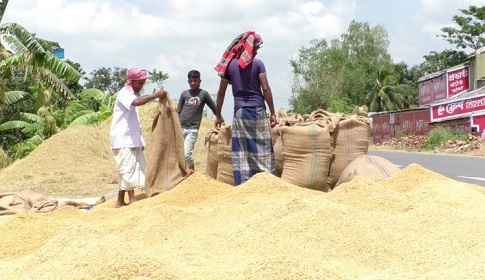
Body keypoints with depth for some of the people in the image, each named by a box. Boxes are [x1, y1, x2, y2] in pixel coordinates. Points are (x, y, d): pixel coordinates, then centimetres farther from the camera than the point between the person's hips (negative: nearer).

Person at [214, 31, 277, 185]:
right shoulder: (257, 64, -2)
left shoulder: (230, 65, 6)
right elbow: (265, 89, -7)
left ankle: (242, 184, 1)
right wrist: (272, 112, -1)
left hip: (239, 111, 2)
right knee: (263, 148, 4)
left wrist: (218, 116, 14)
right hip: (257, 110, -2)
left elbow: (221, 92, 7)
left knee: (241, 151, 3)